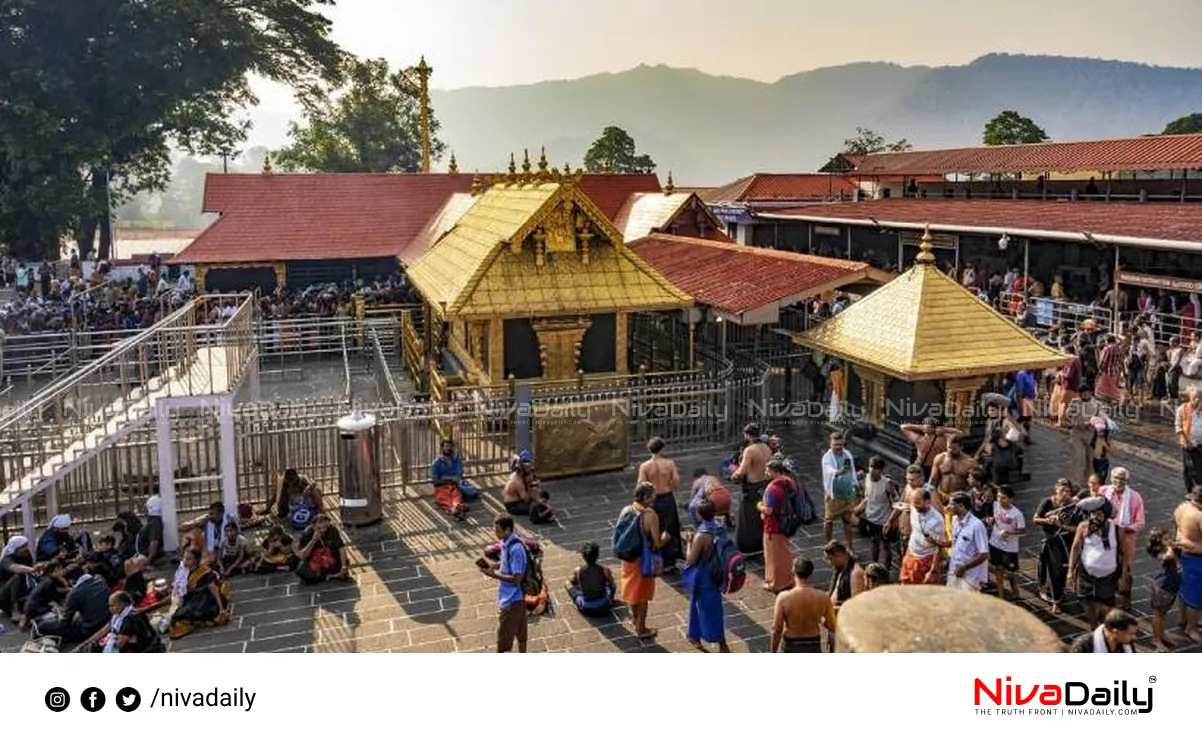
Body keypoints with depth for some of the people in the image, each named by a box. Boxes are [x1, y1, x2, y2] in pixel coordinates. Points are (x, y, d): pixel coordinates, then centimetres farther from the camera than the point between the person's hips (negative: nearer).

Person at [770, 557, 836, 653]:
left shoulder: (784, 597, -19)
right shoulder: (823, 597, -13)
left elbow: (776, 630, -14)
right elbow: (833, 627, -4)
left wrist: (773, 652, -1)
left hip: (790, 647, -2)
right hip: (813, 647, 2)